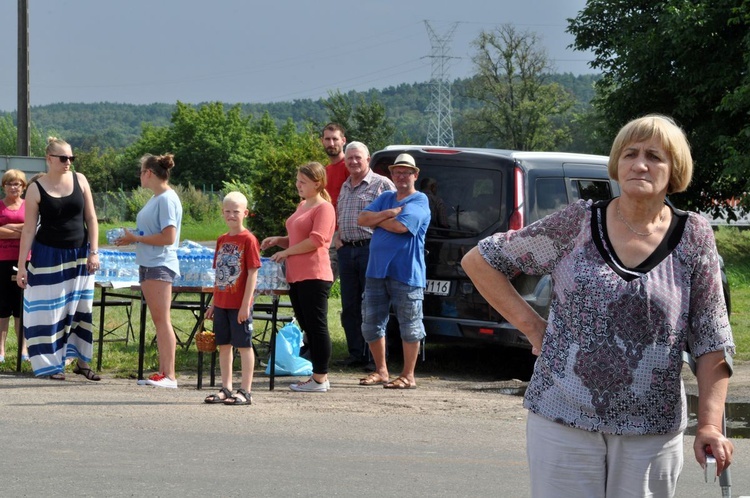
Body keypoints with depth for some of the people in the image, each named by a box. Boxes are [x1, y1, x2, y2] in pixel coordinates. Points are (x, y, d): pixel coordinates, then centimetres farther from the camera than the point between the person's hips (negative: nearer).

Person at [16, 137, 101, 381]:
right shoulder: (36, 189, -8)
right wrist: (21, 265, -9)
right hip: (48, 256, -3)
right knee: (50, 310, 0)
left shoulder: (79, 180, 1)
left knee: (81, 308, 6)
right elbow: (29, 229, -7)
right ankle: (51, 364, 8)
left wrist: (93, 252, -4)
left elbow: (91, 218, 4)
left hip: (79, 255, 3)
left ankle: (81, 361, 13)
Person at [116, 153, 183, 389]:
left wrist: (136, 238, -14)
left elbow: (168, 237, -19)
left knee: (162, 319, -10)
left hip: (161, 265, -10)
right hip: (148, 264, 10)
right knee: (157, 321, 9)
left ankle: (169, 375, -10)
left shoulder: (167, 199, -13)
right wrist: (131, 238, 7)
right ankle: (162, 372, 12)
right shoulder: (155, 199, 16)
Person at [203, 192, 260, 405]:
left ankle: (245, 392, 3)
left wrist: (245, 304, -17)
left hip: (239, 305, -7)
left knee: (244, 345, 0)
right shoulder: (222, 240, 11)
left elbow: (252, 273, -12)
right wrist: (213, 303, 14)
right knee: (224, 345, 11)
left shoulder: (248, 239, -9)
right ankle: (226, 389, 19)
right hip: (222, 304, 7)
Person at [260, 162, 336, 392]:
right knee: (308, 327, 11)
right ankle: (320, 376, 16)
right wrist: (277, 241, 12)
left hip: (314, 276, -10)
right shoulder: (302, 206, 20)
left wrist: (287, 252, -12)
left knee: (317, 326, -6)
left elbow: (316, 240, -19)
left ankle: (320, 379, -3)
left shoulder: (324, 208, -9)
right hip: (297, 276, 10)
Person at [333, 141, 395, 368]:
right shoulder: (344, 187, 20)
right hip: (346, 250, 7)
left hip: (370, 249, -7)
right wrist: (336, 236, 12)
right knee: (349, 306, 8)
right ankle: (356, 353, 15)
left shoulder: (382, 184, -3)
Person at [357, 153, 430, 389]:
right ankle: (381, 372, 22)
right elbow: (362, 219, 4)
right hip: (377, 271, 7)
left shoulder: (419, 201, -5)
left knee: (409, 326, -1)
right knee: (371, 324, 10)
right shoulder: (385, 198, 17)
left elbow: (400, 226, -20)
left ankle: (408, 376, 4)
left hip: (406, 273, -7)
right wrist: (389, 213, -11)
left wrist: (377, 221, -3)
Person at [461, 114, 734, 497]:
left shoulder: (694, 237, 1)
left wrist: (710, 424, -9)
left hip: (652, 433, 1)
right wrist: (532, 325, -1)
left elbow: (711, 342, 0)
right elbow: (479, 261, 6)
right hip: (563, 421, 0)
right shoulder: (577, 224, 0)